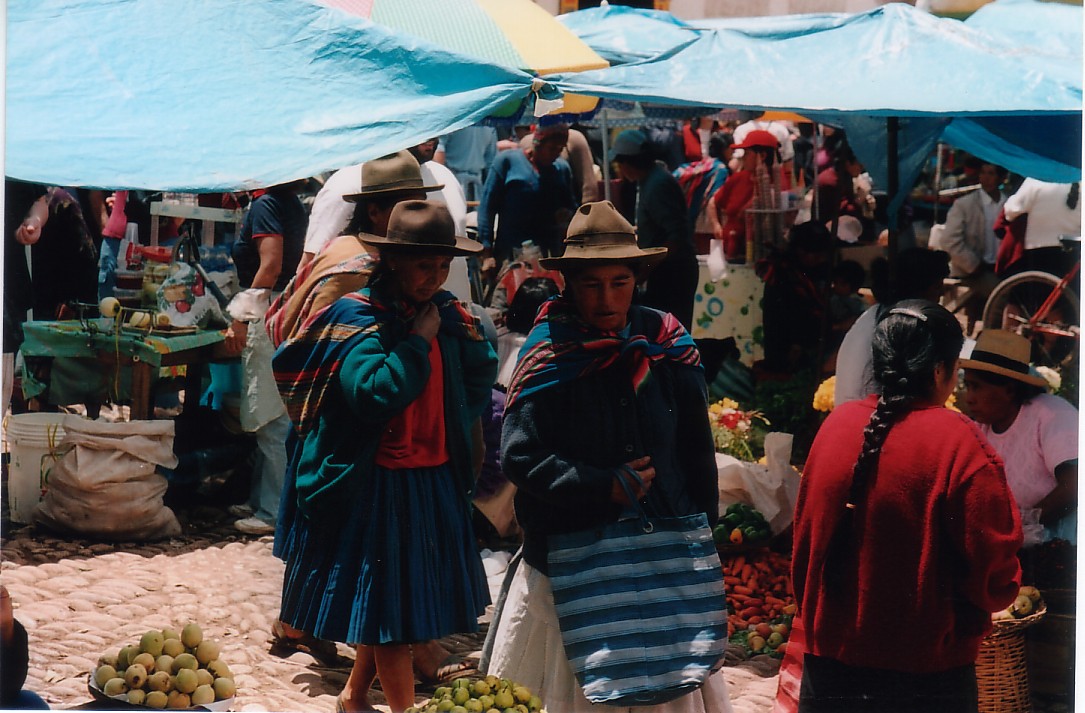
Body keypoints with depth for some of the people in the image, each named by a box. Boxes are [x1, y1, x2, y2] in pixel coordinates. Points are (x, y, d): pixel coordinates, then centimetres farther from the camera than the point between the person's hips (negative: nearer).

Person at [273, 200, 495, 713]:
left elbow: (481, 379, 17)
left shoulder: (448, 315, 5)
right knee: (386, 611, 0)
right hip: (375, 485, -6)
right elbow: (374, 392, -26)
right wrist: (419, 341, -20)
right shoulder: (356, 318, -13)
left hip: (436, 481, 7)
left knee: (403, 601, 16)